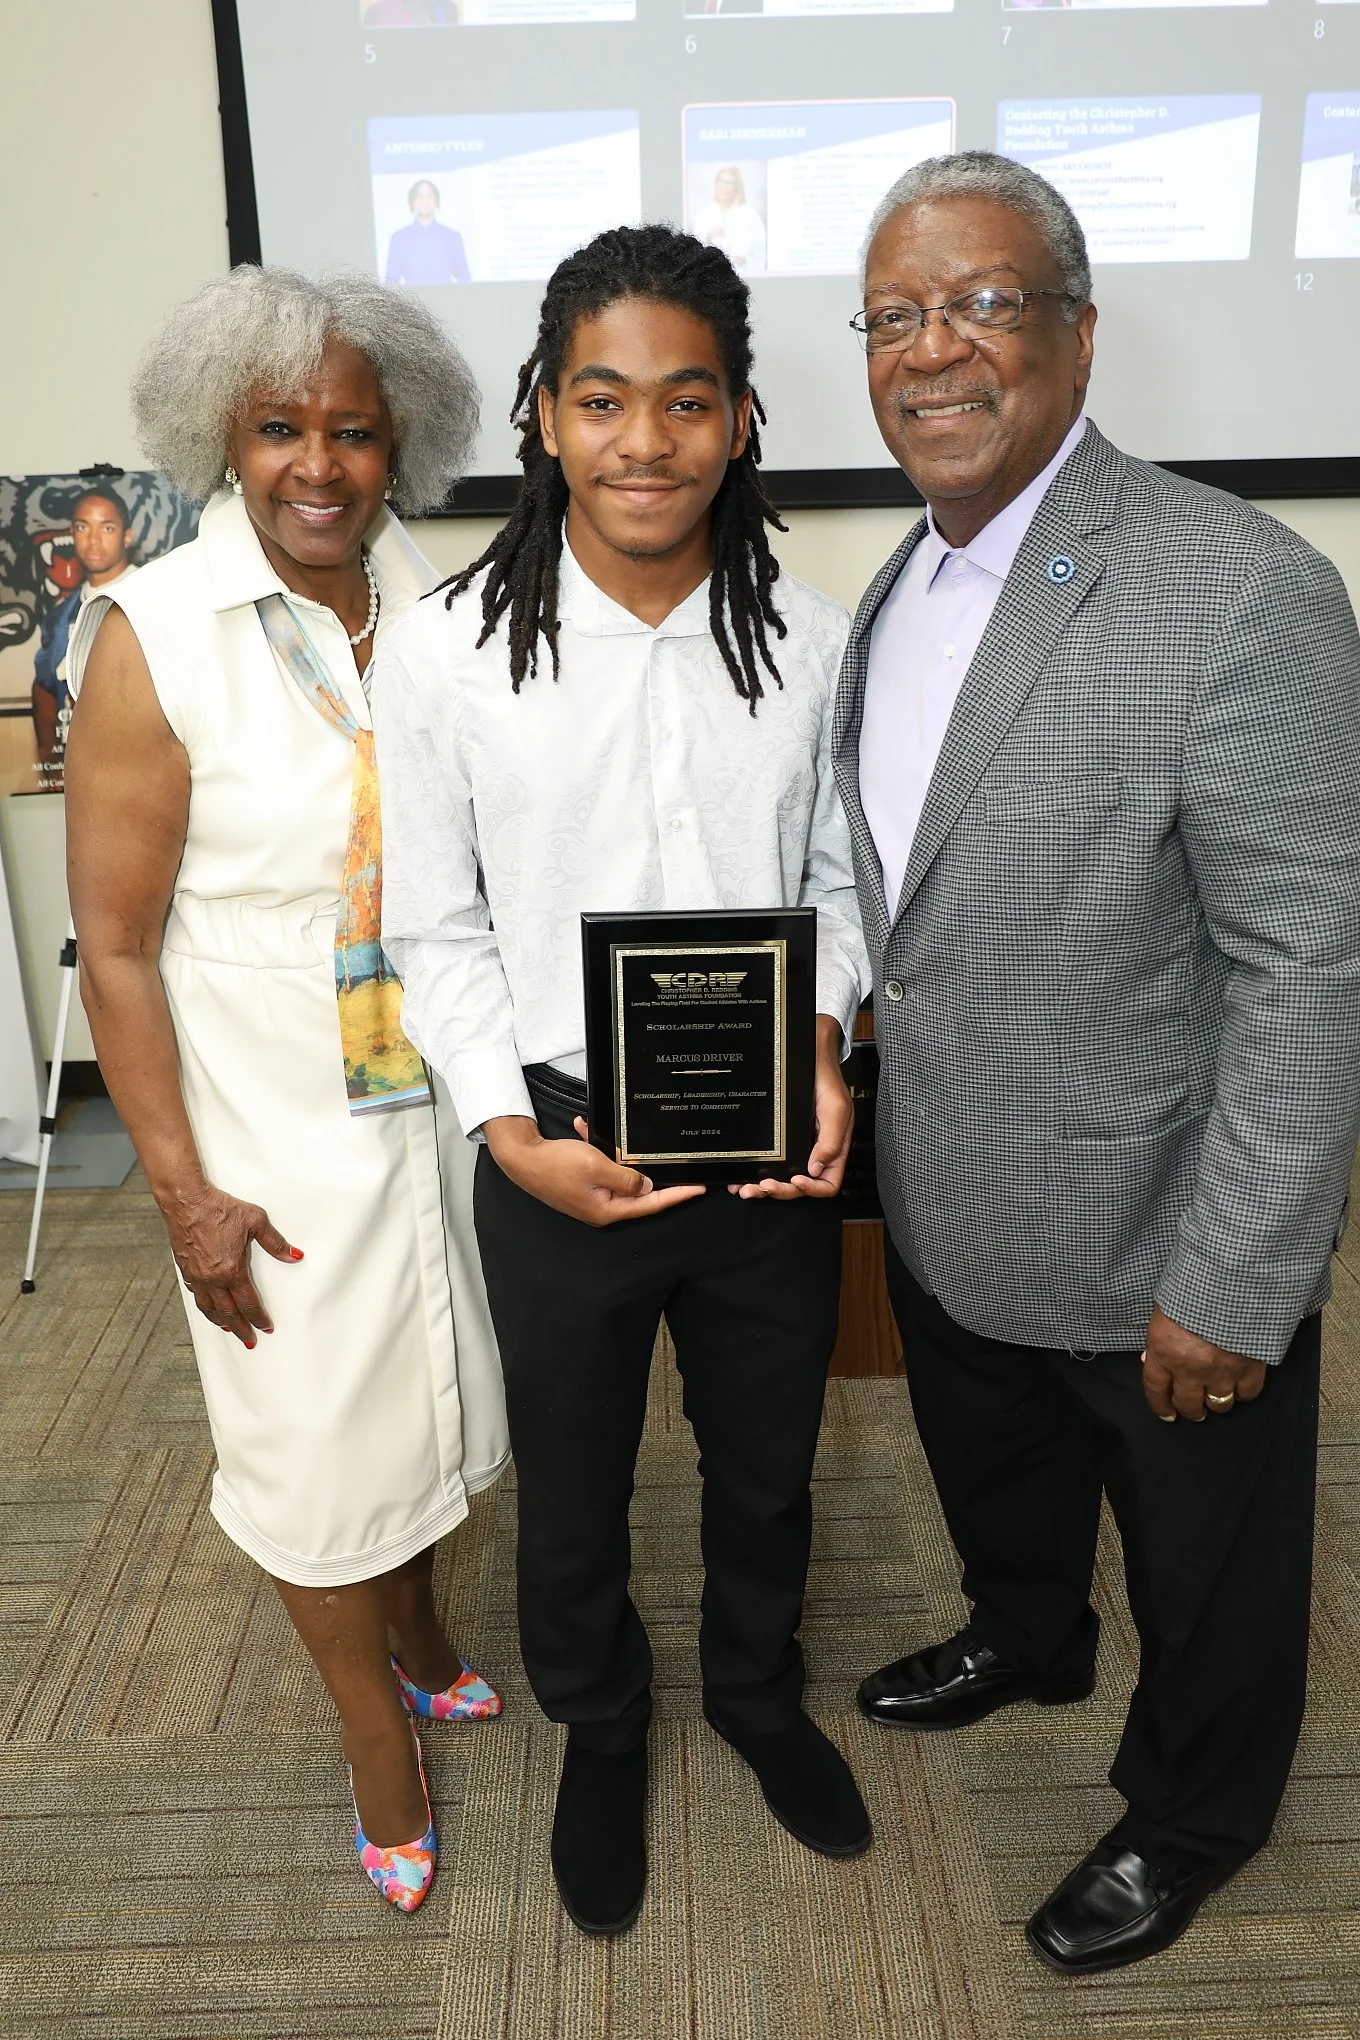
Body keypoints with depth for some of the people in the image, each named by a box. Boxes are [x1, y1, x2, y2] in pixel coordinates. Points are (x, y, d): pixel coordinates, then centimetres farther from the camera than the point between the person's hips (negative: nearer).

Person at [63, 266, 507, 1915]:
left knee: (426, 1387, 22)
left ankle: (416, 1633, 51)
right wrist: (182, 1188, -13)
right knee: (315, 1437, 12)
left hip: (439, 1088, 4)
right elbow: (116, 944, -13)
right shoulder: (154, 637, -16)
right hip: (277, 1131, -4)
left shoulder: (429, 605, -3)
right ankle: (377, 1731, 39)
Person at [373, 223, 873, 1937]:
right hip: (558, 1157, -1)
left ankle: (757, 1688, 56)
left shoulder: (811, 639, -6)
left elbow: (837, 876, 5)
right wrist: (518, 1135, -16)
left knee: (766, 1469, 24)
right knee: (571, 1494, 20)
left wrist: (823, 1049, -11)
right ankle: (598, 1727, 52)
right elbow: (434, 927, -6)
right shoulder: (444, 650, -12)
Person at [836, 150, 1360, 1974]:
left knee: (1204, 1577, 20)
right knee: (994, 1476, 31)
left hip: (1154, 1251, -6)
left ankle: (1189, 1818, 48)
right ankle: (1024, 1638, 62)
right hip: (950, 1213, 7)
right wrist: (858, 1094, 9)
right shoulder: (898, 588, 2)